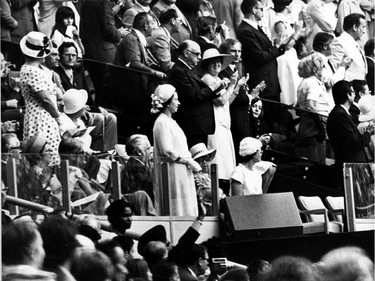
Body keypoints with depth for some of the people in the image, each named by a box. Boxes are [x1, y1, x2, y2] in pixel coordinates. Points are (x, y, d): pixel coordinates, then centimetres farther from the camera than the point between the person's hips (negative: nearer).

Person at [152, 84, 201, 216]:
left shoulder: (170, 121, 18)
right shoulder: (162, 122, -11)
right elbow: (167, 151, -18)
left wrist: (190, 162, 6)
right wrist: (188, 161, -13)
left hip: (182, 173, 10)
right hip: (172, 173, -10)